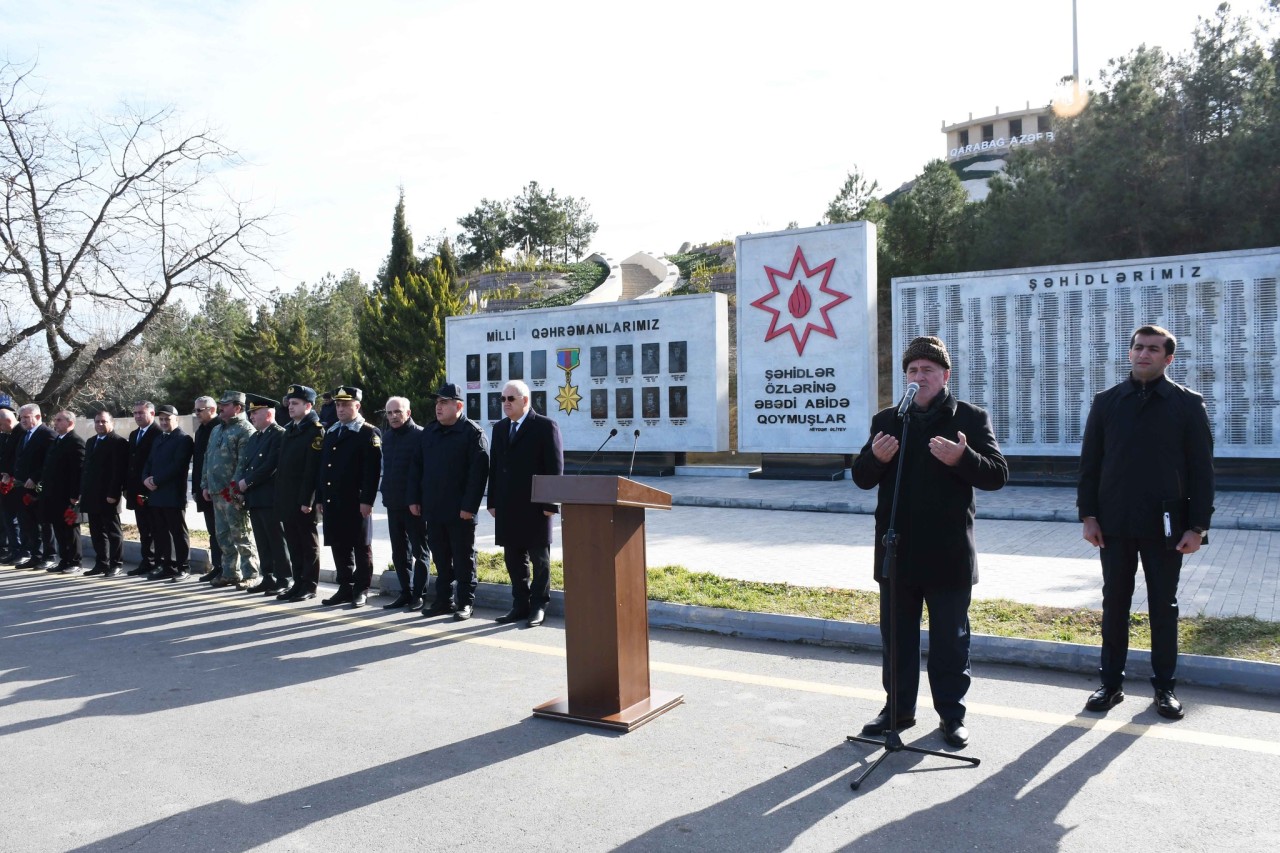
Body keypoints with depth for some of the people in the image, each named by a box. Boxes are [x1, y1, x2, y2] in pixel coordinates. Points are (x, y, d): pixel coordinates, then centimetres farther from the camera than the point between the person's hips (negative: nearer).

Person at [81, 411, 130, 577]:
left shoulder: (119, 442, -8)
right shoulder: (90, 442, 18)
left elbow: (119, 470, -15)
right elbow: (86, 468, 20)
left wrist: (113, 494, -19)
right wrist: (82, 492, 13)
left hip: (108, 497, -8)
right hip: (92, 496, 8)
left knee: (113, 532, 0)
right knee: (96, 532, 11)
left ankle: (116, 564, 6)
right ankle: (101, 564, 18)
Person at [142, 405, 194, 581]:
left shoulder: (184, 439, -6)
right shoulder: (158, 438, 21)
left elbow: (177, 466, -15)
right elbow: (149, 462, 19)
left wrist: (156, 481, -15)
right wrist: (146, 478, 0)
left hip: (173, 495, -8)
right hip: (156, 494, 8)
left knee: (178, 532, -2)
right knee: (162, 533, 9)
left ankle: (183, 568, 3)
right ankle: (166, 567, 15)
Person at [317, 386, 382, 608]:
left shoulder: (369, 433, -5)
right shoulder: (331, 433, 17)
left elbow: (373, 470, -12)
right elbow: (323, 466, 19)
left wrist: (367, 500, -17)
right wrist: (321, 497, 13)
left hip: (356, 503, -7)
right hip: (332, 502, 7)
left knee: (361, 548, 3)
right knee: (339, 546, 11)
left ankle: (361, 591, 11)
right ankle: (345, 588, 21)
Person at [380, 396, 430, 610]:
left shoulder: (420, 436, -10)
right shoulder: (387, 436, 12)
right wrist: (386, 493, 13)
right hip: (393, 503, 7)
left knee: (419, 551, 4)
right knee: (399, 552, 12)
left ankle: (418, 594, 10)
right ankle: (405, 592, 21)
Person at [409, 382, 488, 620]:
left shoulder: (472, 433, -8)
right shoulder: (427, 433, 12)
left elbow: (479, 471, -14)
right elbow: (416, 467, 15)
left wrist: (469, 506, -18)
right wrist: (414, 499, 7)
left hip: (460, 511, -6)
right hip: (433, 509, 6)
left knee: (463, 558, 3)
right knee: (440, 557, 13)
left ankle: (465, 602, 12)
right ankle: (443, 600, 23)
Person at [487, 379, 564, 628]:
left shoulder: (545, 426, -5)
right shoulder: (500, 428, 14)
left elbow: (555, 467, -8)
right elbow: (494, 466, 15)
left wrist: (551, 503, -13)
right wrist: (492, 502, 10)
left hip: (536, 505, -6)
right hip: (507, 506, 6)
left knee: (539, 558, 4)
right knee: (513, 558, 10)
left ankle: (538, 605, 14)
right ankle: (520, 604, 19)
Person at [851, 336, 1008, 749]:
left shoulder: (970, 418, 0)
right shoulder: (886, 420, 8)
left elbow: (998, 474, -7)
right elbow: (862, 478, 7)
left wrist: (962, 458, -26)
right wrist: (875, 458, -15)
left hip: (948, 554, -3)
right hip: (896, 551, 3)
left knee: (950, 640, 8)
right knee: (896, 637, 12)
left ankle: (951, 714, 22)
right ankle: (899, 708, 26)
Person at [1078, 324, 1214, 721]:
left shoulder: (1188, 403, -1)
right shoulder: (1107, 402, 4)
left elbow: (1201, 468, -2)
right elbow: (1090, 462, 5)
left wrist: (1198, 526, -7)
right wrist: (1088, 515, -1)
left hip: (1165, 526, -1)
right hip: (1114, 525, 2)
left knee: (1164, 607, 10)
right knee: (1114, 605, 9)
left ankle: (1164, 686, 22)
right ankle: (1111, 683, 20)